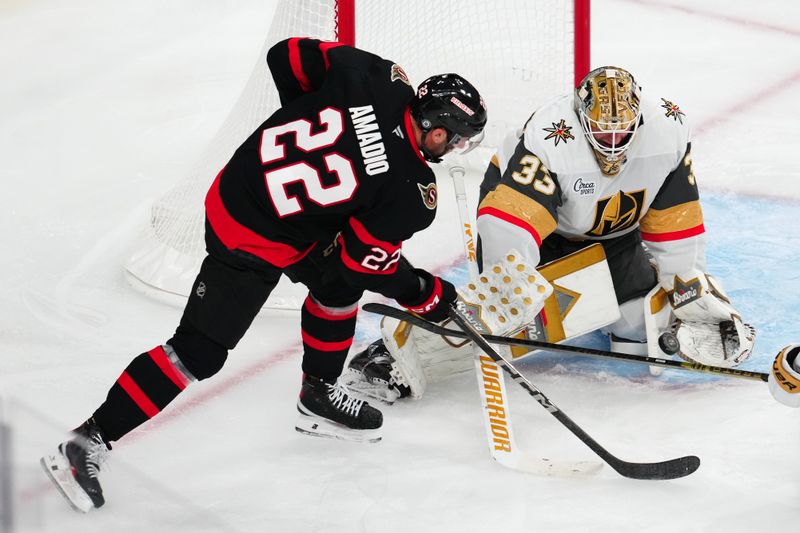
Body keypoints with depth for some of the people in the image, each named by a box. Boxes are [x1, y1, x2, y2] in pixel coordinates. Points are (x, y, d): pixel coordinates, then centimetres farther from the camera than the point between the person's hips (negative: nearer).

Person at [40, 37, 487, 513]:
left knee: (339, 282, 23)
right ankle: (87, 444, 1)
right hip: (253, 245, -8)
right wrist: (429, 295, 5)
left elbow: (287, 56, -1)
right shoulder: (410, 194, -23)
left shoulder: (372, 76, -11)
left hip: (236, 185, 8)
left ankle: (319, 397, 40)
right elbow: (371, 264, -10)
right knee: (199, 353, -3)